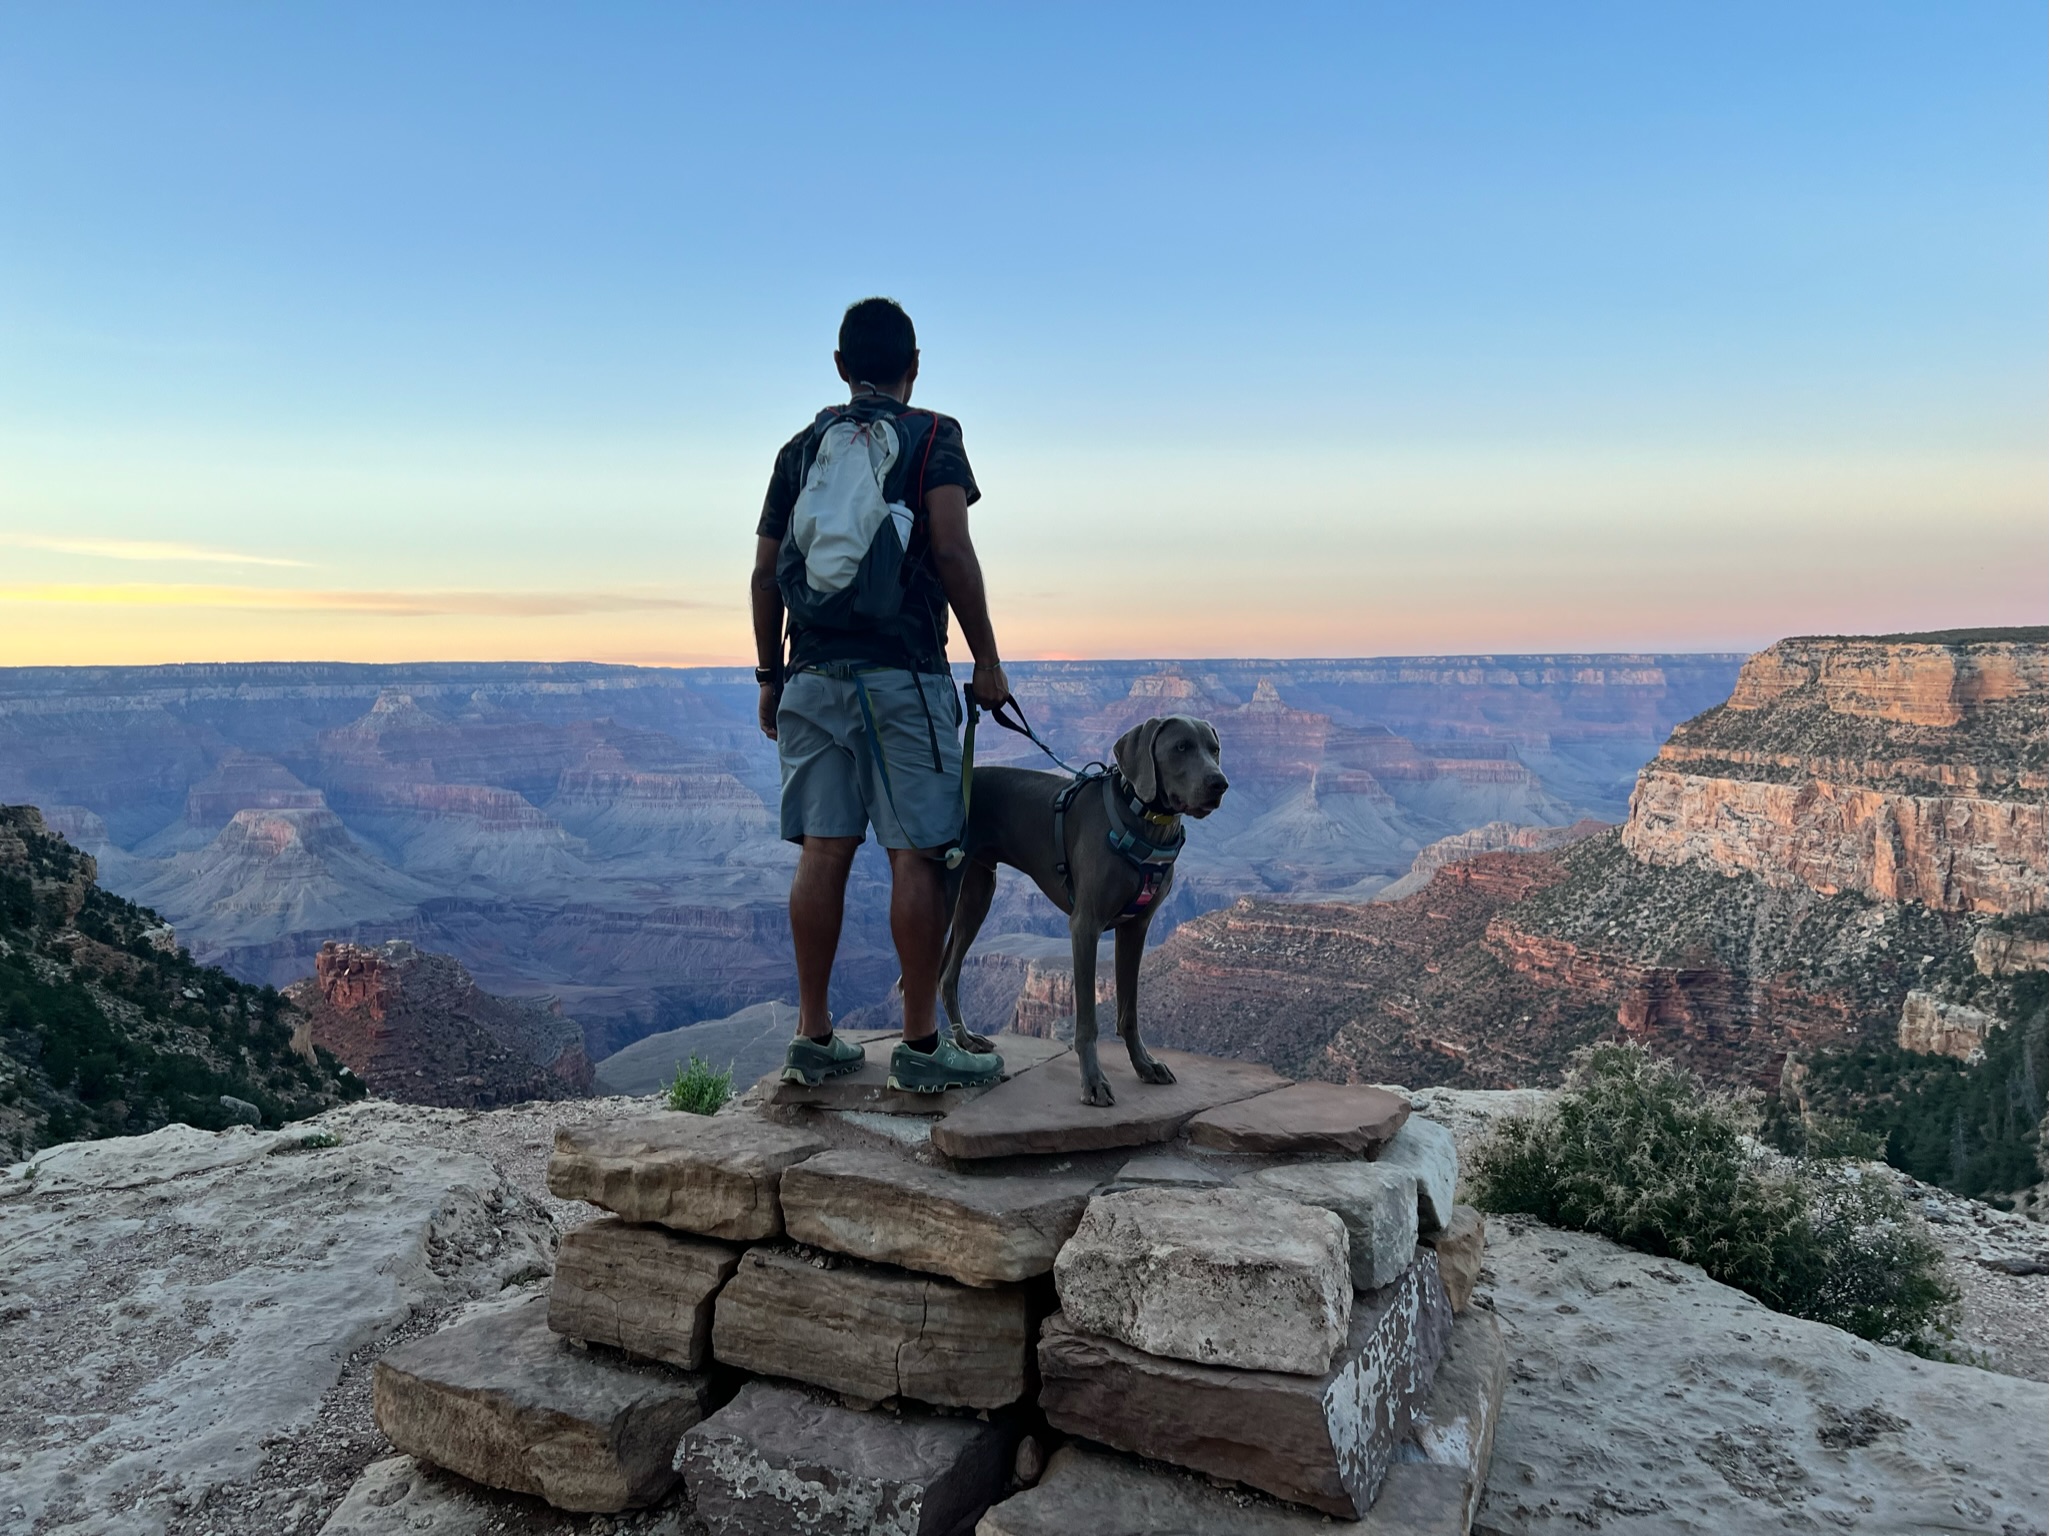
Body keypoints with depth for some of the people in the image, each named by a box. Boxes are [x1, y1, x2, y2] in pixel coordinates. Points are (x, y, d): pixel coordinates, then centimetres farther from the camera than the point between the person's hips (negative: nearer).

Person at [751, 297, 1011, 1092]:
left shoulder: (799, 449, 15)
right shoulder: (932, 437, 2)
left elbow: (765, 574, 12)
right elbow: (952, 553, -11)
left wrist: (770, 675, 19)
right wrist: (987, 661, -5)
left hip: (814, 676, 5)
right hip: (902, 674, -5)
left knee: (822, 853, 7)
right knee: (917, 856, -1)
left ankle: (814, 1037, 13)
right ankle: (921, 1044, 2)